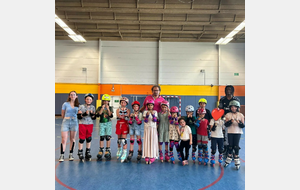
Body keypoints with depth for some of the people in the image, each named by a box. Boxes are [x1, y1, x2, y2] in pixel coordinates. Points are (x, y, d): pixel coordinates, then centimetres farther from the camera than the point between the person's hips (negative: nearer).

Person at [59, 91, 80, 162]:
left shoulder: (78, 105, 3)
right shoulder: (65, 104, -1)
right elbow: (62, 114, 10)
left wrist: (73, 118, 4)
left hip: (74, 122, 2)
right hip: (66, 122, -1)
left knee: (72, 139, 9)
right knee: (64, 140, -4)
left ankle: (71, 154, 20)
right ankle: (62, 155, 4)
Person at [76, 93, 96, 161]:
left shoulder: (93, 107, 5)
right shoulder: (81, 106, -4)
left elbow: (94, 118, 4)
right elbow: (78, 117, -8)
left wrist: (92, 114, -16)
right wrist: (84, 114, -23)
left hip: (90, 124, 3)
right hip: (82, 124, -3)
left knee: (89, 139, 7)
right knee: (82, 139, -5)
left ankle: (88, 153, 18)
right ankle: (80, 153, 7)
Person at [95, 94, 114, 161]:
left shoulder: (110, 108, 4)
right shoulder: (99, 108, 3)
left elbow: (111, 116, -8)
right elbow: (97, 115, -12)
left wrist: (108, 109, -17)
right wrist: (102, 108, -15)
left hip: (108, 123, 0)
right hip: (101, 123, 0)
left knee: (108, 137, -2)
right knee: (101, 137, -2)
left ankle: (107, 152, 8)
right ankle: (100, 152, 6)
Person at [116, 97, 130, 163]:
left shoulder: (128, 110, 4)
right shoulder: (118, 109, 7)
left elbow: (127, 117, -13)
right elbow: (118, 115, -11)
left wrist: (121, 116, -22)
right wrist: (124, 116, -20)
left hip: (125, 125, -2)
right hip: (119, 124, 3)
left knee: (124, 139, -10)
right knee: (119, 138, 13)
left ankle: (124, 153, -8)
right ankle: (119, 150, 34)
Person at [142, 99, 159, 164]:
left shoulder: (155, 112, 3)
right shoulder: (145, 112, 2)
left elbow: (155, 120, -7)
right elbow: (145, 121, -6)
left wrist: (153, 115, -23)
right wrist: (147, 115, -23)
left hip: (153, 128, 0)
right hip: (147, 128, 0)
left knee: (153, 142, -1)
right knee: (147, 142, -1)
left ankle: (152, 157, 6)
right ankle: (147, 157, 4)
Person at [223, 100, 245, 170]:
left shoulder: (241, 115, -1)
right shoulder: (228, 115, 0)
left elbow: (243, 126, -3)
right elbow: (226, 124, -6)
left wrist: (239, 122, -23)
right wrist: (230, 121, -23)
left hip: (238, 132, -1)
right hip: (230, 132, 1)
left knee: (236, 146, -4)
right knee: (230, 146, 4)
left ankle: (237, 162, 7)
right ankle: (228, 160, 23)